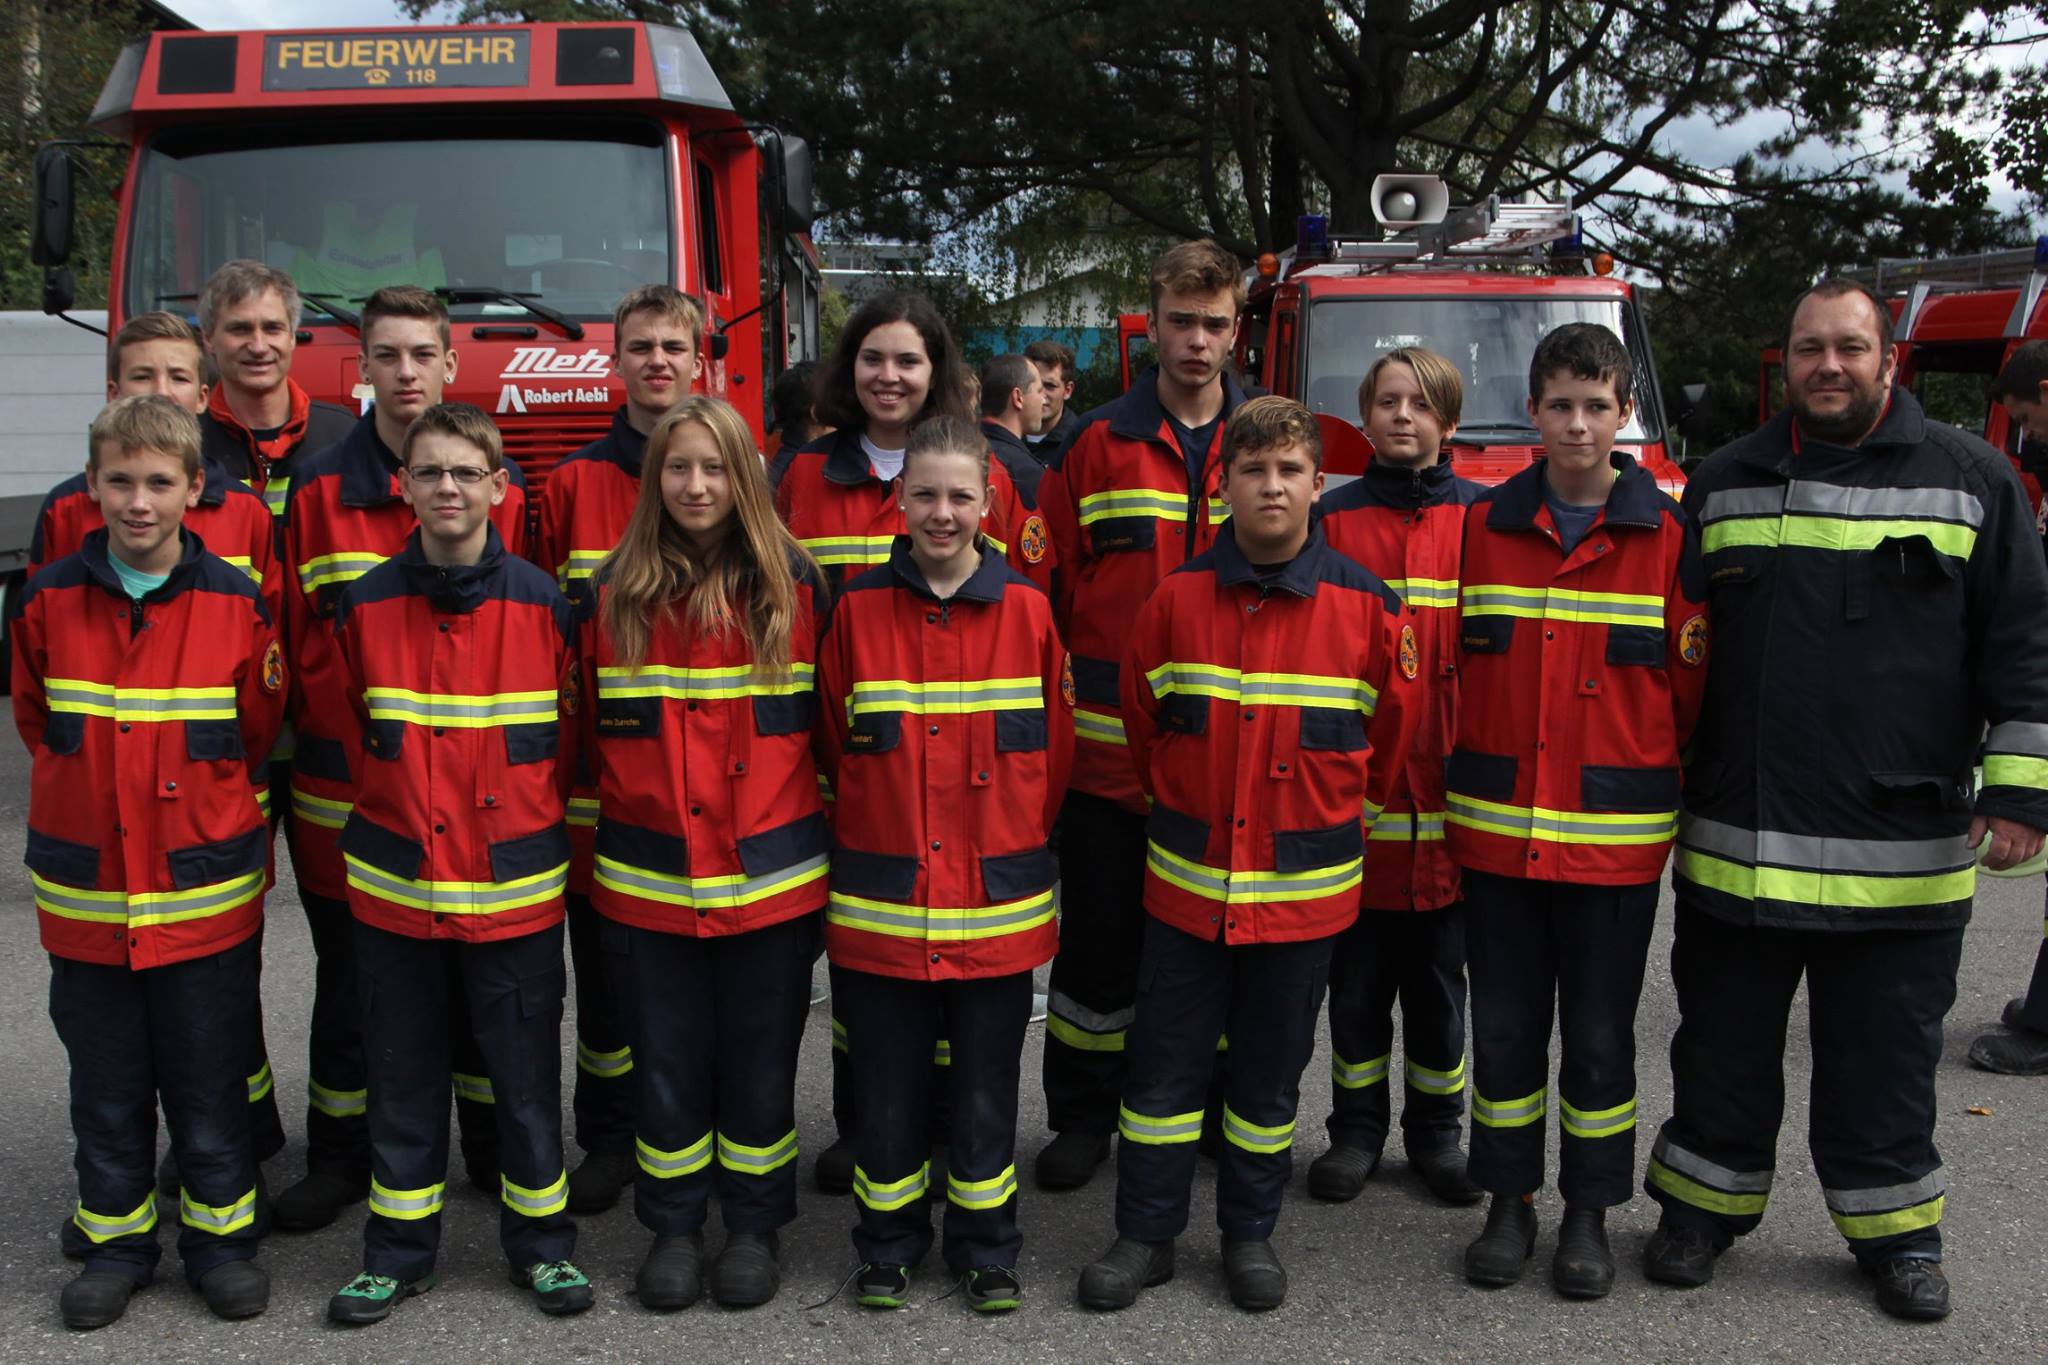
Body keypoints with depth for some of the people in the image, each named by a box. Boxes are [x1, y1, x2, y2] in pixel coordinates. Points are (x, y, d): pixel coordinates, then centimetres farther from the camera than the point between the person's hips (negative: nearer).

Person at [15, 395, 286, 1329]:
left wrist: (198, 802, 4)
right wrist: (98, 794, 8)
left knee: (208, 1078, 9)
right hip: (84, 896, 2)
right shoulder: (49, 601, -3)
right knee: (105, 1083, 14)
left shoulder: (236, 602, -7)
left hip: (206, 892, -2)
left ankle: (220, 1234, 26)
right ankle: (117, 1237, 30)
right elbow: (35, 720, 12)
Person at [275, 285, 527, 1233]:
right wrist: (313, 733, -6)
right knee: (348, 970, 10)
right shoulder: (318, 487, 3)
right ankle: (341, 1156, 25)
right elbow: (296, 634, 2)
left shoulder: (502, 486, 4)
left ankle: (494, 1148, 25)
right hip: (345, 778, 0)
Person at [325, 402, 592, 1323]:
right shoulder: (365, 605, 0)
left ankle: (540, 1239, 24)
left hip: (515, 886, -1)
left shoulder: (541, 602, -4)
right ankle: (399, 1249, 26)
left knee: (526, 1074, 7)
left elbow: (570, 731, 6)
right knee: (403, 1075, 12)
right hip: (394, 888, 2)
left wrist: (530, 817, 5)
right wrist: (398, 804, 8)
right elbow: (347, 731, 12)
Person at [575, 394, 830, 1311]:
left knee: (759, 1059, 10)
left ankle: (754, 1226, 26)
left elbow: (828, 714, 6)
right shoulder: (614, 592, 2)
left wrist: (807, 811, 4)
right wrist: (619, 810, 6)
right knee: (669, 1059, 11)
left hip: (771, 871, -1)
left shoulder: (793, 583, 0)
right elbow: (590, 726, 8)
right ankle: (672, 1226, 27)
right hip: (649, 878, 1)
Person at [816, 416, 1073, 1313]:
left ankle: (984, 1247, 29)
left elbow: (1054, 751, 4)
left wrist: (1014, 844, 4)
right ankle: (889, 1246, 30)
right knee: (886, 1087, 11)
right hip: (880, 901, 0)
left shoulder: (1027, 611, -2)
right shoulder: (857, 609, -2)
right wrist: (872, 836, 3)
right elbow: (831, 748, 6)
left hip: (997, 902, 0)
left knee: (986, 1087, 11)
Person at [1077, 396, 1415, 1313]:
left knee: (1270, 1068, 12)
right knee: (1164, 1062, 8)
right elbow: (1141, 721, 9)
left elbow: (1392, 729, 6)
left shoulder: (1365, 604, -6)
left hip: (1306, 884, 0)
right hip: (1186, 881, 1)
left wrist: (1330, 811, 11)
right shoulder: (1177, 598, -4)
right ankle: (1145, 1235, 22)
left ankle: (1250, 1235, 28)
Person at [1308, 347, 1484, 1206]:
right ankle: (1357, 1129, 24)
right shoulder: (1334, 518, 3)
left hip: (1449, 788, 0)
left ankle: (1436, 1130, 26)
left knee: (1439, 975, 11)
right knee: (1358, 976, 10)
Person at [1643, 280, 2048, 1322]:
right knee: (1723, 1043, 13)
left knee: (1884, 1054, 11)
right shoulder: (1722, 485, 9)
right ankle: (1705, 1202, 29)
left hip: (1901, 852, -2)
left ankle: (1893, 1227, 28)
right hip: (1734, 843, 2)